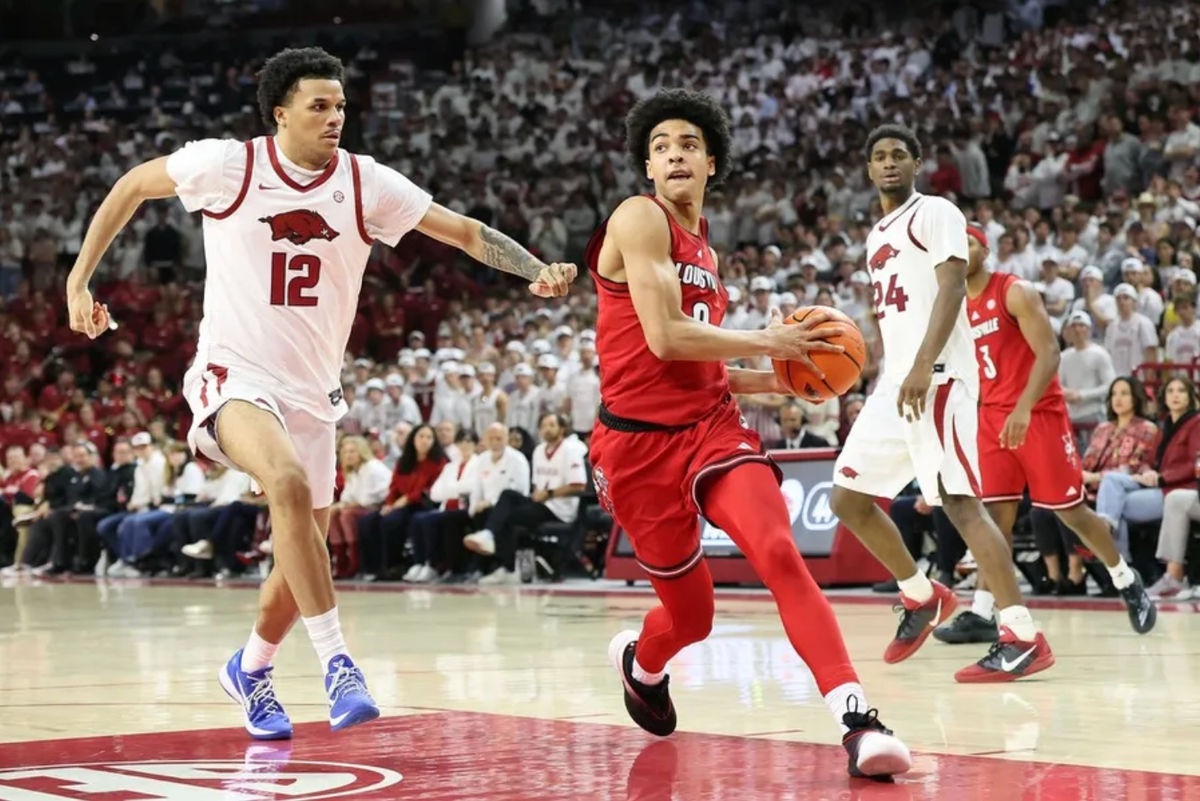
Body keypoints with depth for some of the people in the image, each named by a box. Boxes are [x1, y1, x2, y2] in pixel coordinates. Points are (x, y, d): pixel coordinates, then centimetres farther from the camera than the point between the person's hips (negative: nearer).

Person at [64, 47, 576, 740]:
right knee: (290, 483, -33)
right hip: (236, 377, -4)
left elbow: (466, 231, -1)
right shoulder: (227, 165, -10)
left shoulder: (366, 184, -3)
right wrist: (80, 280, 3)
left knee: (305, 546, 10)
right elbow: (132, 187, 5)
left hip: (312, 390, 5)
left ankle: (252, 669, 38)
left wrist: (538, 272, -17)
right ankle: (337, 663, -28)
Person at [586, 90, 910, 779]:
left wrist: (779, 378, 15)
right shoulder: (640, 218, -7)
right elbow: (665, 339, -17)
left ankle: (858, 718, -33)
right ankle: (640, 661, 44)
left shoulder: (705, 248, 18)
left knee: (780, 553, -23)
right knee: (692, 615, 7)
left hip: (711, 426, 5)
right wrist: (767, 341, -8)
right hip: (640, 441, -5)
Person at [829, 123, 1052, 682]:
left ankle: (1023, 637, -18)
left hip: (937, 378, -9)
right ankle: (922, 597, 24)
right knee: (848, 498, 9)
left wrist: (922, 365, -28)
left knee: (959, 502, -16)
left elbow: (952, 287, -17)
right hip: (895, 382, 9)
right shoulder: (877, 236, 22)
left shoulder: (935, 214, -4)